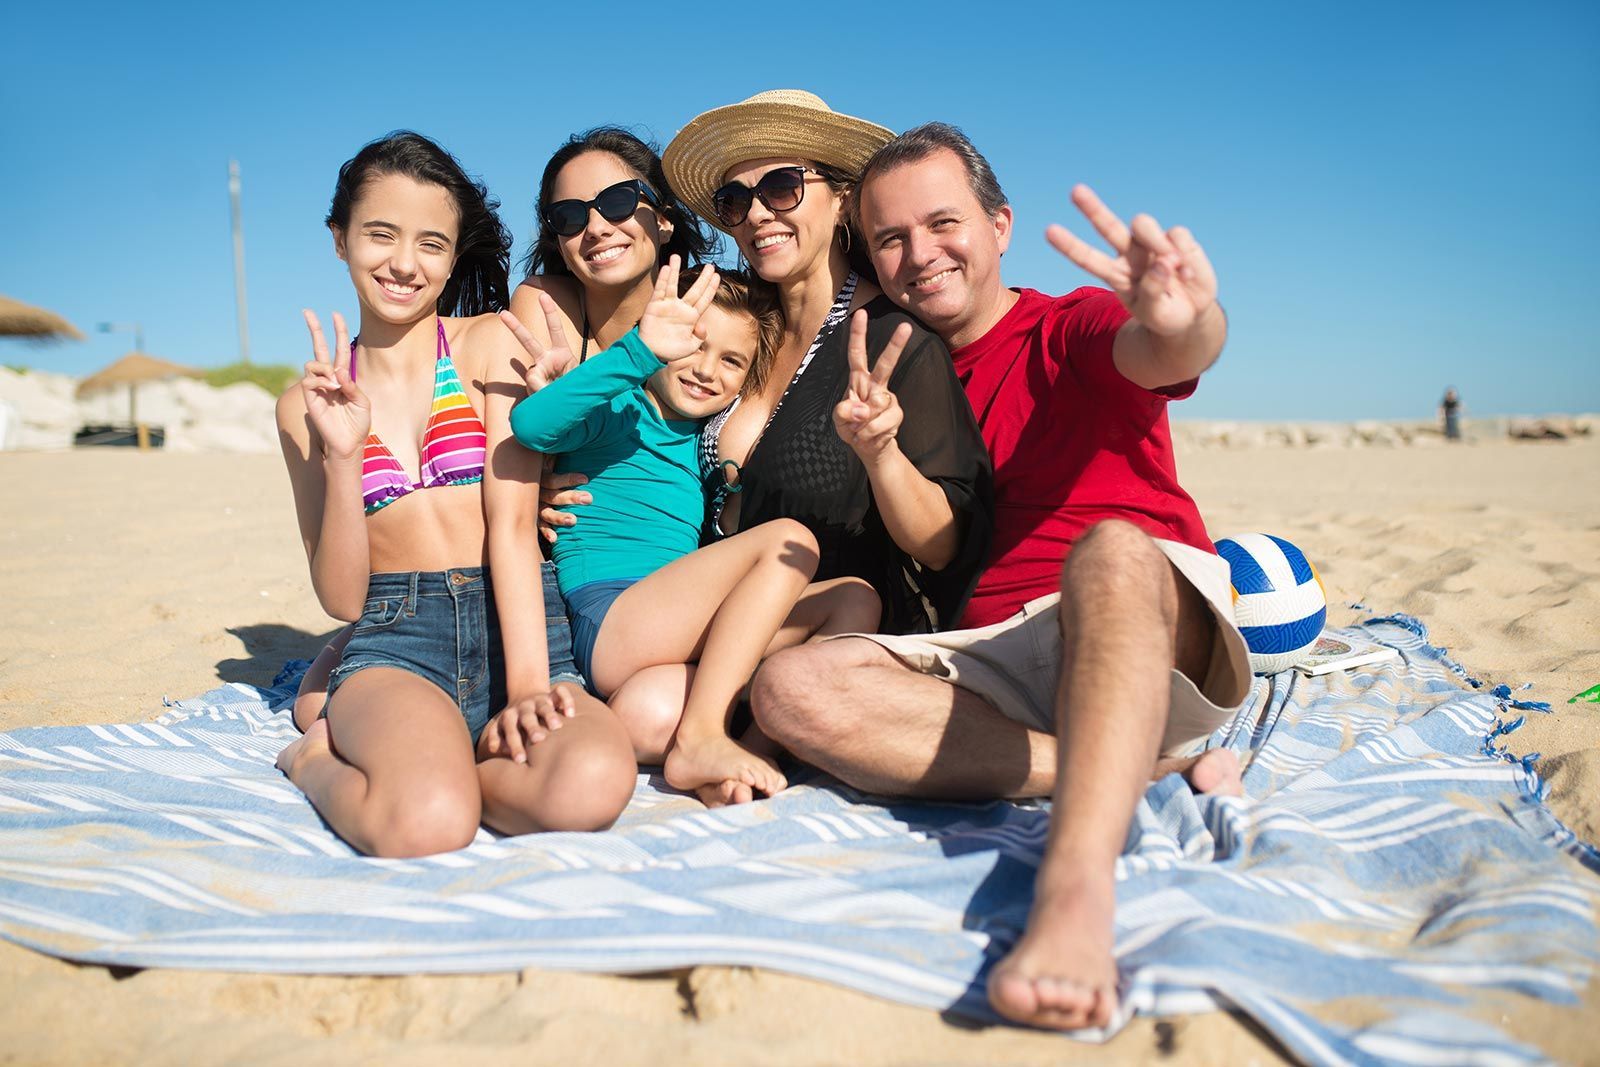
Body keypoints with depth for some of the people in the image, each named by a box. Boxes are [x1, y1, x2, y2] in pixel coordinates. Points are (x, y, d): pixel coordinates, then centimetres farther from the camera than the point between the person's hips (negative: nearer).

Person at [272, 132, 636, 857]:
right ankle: (323, 761, 1)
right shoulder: (309, 401, 12)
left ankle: (414, 760, -5)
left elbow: (512, 523, -5)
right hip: (394, 642, 0)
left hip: (511, 631, 0)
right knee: (429, 824, -33)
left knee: (591, 784, -33)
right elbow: (340, 598, 6)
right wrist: (342, 455, -9)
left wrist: (527, 681, -17)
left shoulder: (490, 343, 7)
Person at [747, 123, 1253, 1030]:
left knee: (1110, 548, -35)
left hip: (1151, 632, -3)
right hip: (988, 663, 4)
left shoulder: (1071, 333, 5)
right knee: (791, 687, -20)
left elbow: (1158, 355, -19)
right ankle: (1152, 766, -22)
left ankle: (1074, 901, -51)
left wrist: (1185, 323, -44)